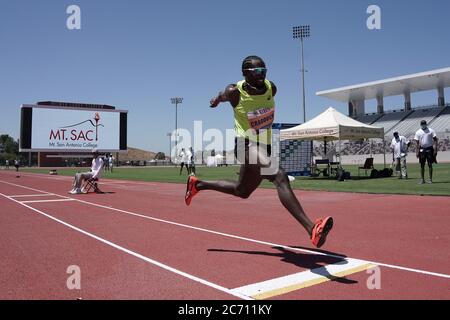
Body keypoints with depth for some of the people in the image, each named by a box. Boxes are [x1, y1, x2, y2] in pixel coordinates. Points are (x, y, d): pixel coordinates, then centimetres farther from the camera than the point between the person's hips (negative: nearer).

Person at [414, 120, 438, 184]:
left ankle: (430, 179, 6)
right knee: (422, 165, 3)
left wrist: (435, 149, -8)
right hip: (422, 149, 1)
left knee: (430, 164, 1)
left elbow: (435, 140, 0)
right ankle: (422, 179, 10)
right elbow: (417, 142, 3)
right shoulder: (418, 132, 4)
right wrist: (417, 152, -4)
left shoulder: (431, 131, 2)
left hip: (429, 149, -1)